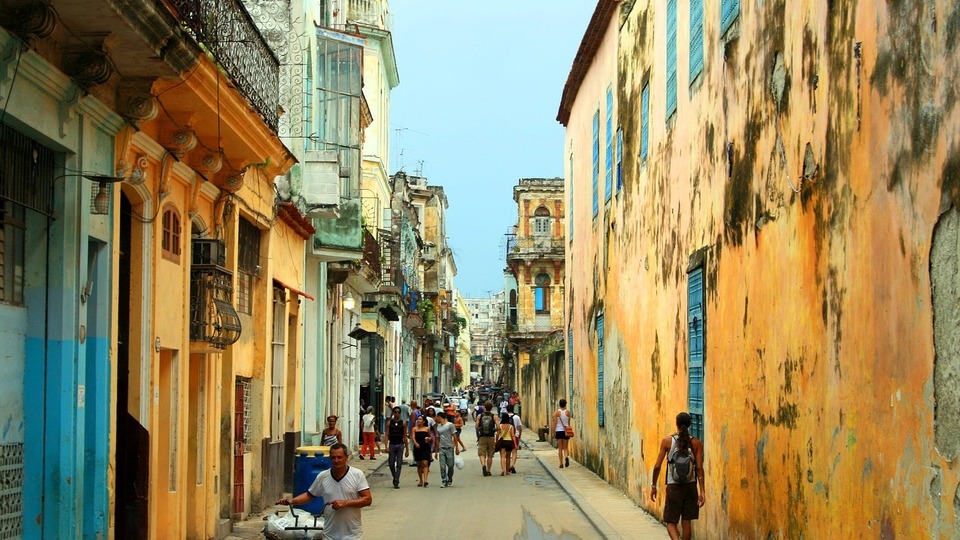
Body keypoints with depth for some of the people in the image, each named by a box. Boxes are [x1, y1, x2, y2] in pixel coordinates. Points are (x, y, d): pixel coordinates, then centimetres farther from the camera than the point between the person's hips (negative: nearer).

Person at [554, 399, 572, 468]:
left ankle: (561, 464, 4)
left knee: (560, 448, 6)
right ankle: (566, 457, -22)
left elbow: (555, 423, -8)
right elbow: (569, 423, 6)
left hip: (558, 431, -1)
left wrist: (553, 432, -4)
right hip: (566, 431, 1)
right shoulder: (568, 412, 0)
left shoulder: (557, 412, -4)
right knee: (565, 448, 8)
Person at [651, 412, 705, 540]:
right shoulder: (696, 443, -2)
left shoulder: (667, 441, -4)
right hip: (690, 486, 2)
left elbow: (657, 466, -5)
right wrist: (702, 491, -6)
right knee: (686, 522, 12)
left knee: (671, 522, 4)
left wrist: (653, 486, 6)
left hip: (673, 487, -2)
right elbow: (699, 468, -8)